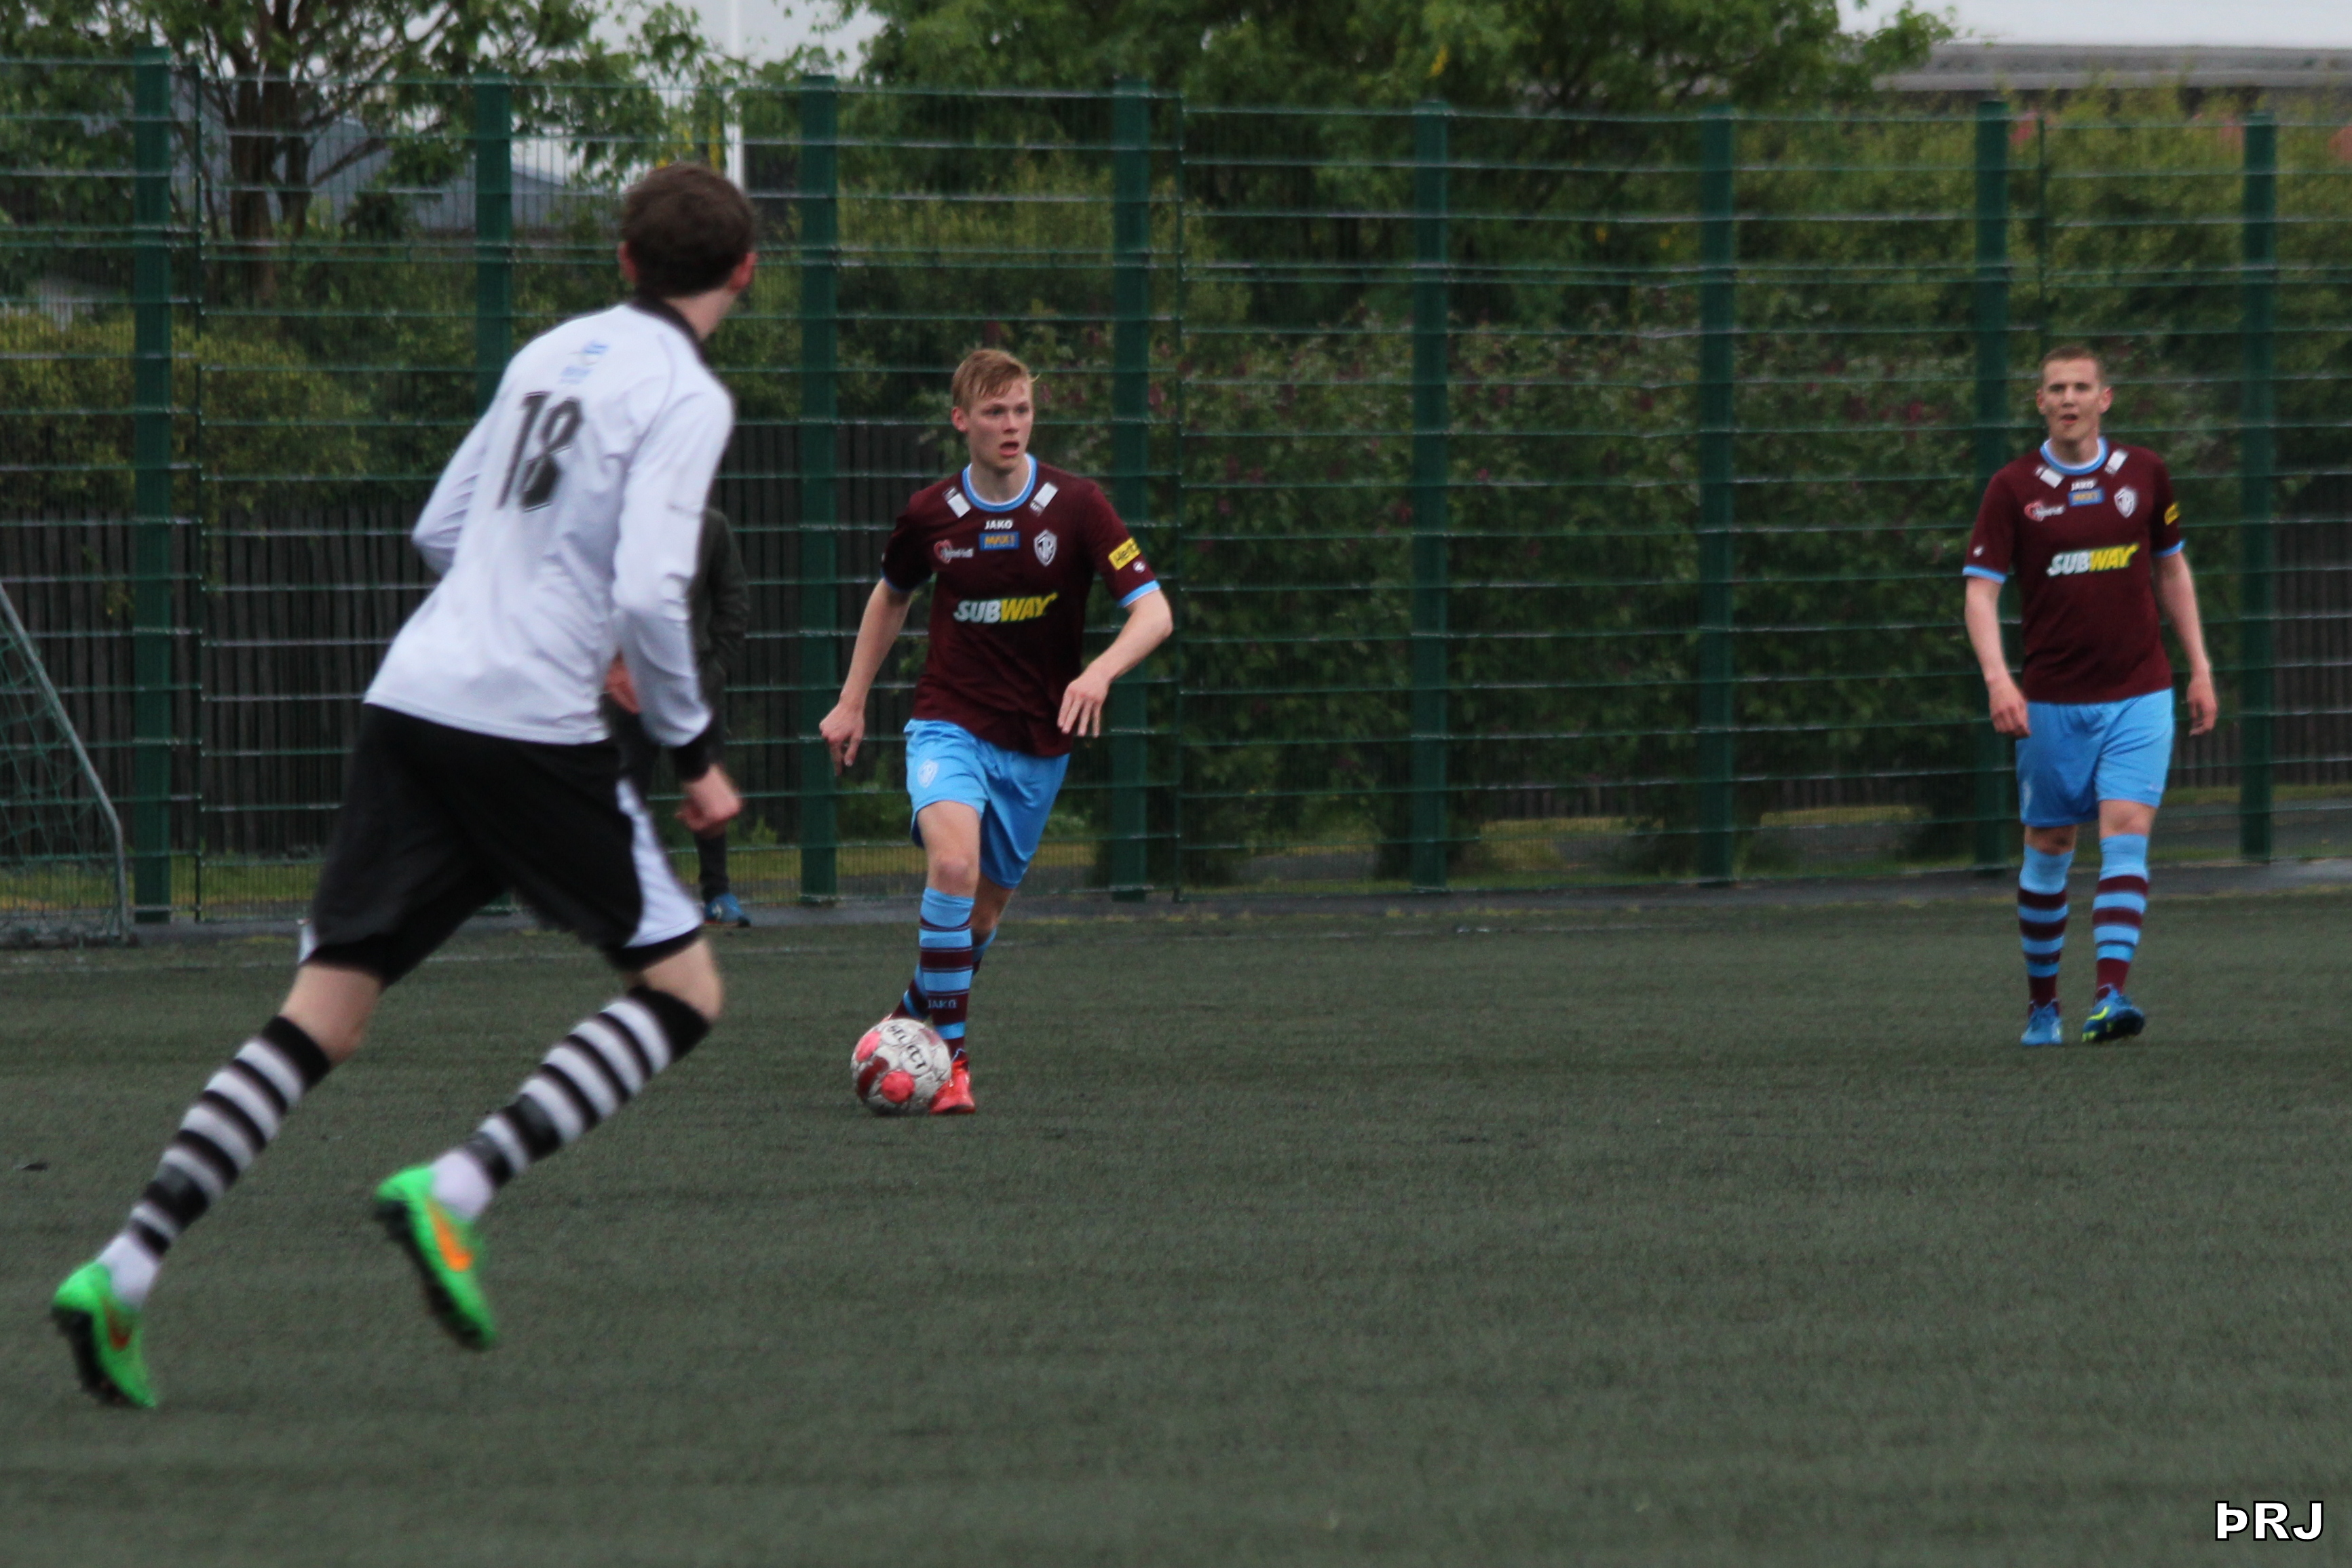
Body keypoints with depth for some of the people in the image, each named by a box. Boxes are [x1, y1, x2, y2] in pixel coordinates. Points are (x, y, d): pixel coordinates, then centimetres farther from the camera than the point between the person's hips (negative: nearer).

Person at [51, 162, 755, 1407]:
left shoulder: (550, 356, 18)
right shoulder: (685, 396, -5)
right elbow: (650, 593, -16)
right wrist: (691, 751, -3)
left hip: (411, 698, 7)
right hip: (531, 729, -7)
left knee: (319, 1018, 4)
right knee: (681, 989, 6)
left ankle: (125, 1268, -11)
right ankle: (454, 1189, -13)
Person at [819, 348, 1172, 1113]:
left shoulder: (1075, 506, -8)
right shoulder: (930, 515, -2)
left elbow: (1153, 610, -13)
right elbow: (890, 597, 19)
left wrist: (1100, 672, -32)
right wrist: (851, 702, 18)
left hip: (1037, 740, 1)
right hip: (949, 725, -1)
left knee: (985, 907, 11)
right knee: (954, 864, -27)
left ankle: (917, 1015, 40)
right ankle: (949, 1052, -21)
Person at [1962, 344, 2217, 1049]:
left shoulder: (2143, 473, 4)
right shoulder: (2013, 488, -3)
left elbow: (2172, 569, 15)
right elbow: (1982, 590, -7)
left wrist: (2199, 667, 13)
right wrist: (1997, 678, -22)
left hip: (2138, 693, 0)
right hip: (2052, 700, 0)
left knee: (2127, 833, -15)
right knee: (2048, 849, 7)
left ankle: (2111, 995, -23)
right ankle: (2042, 1003, 22)